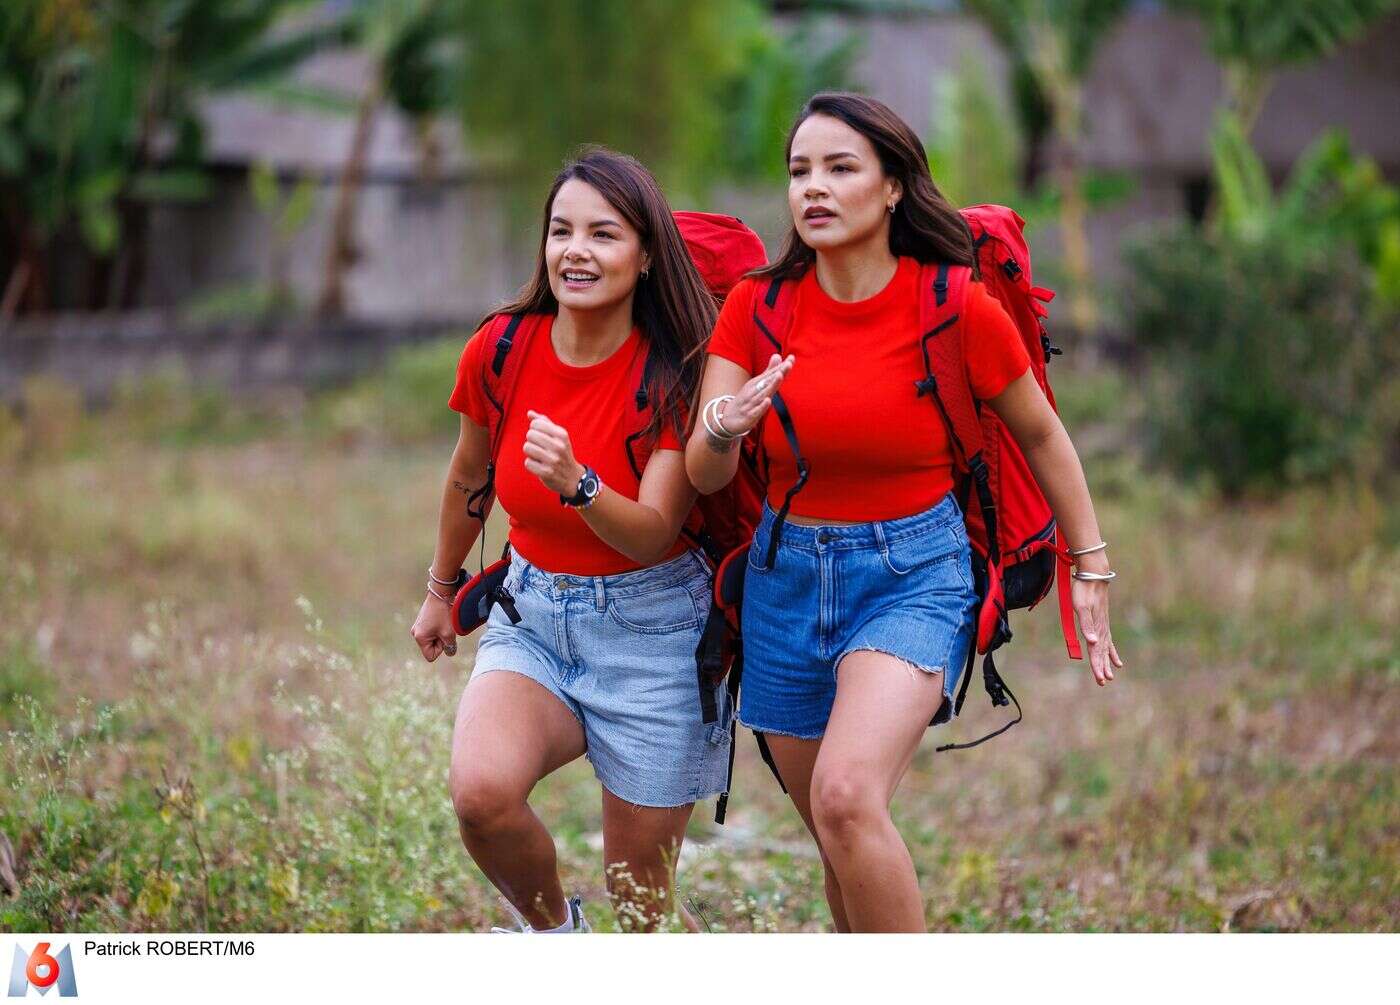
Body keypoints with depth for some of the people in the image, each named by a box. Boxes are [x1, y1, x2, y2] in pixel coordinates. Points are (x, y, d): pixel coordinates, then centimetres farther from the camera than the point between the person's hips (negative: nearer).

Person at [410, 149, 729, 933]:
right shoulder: (500, 351, -6)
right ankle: (552, 928, 2)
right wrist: (442, 589, 27)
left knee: (640, 902, 2)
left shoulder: (678, 371, -14)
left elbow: (653, 535, -21)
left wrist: (576, 484, -41)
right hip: (532, 614, 2)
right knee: (481, 788, -28)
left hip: (652, 630, -2)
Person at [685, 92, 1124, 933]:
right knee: (838, 839, 12)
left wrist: (1091, 565, 7)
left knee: (847, 798, -28)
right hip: (787, 575, 4)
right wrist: (724, 431, -31)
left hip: (913, 574, -4)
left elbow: (1042, 434, 5)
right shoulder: (757, 306, -3)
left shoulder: (957, 309, -11)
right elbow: (702, 476, -8)